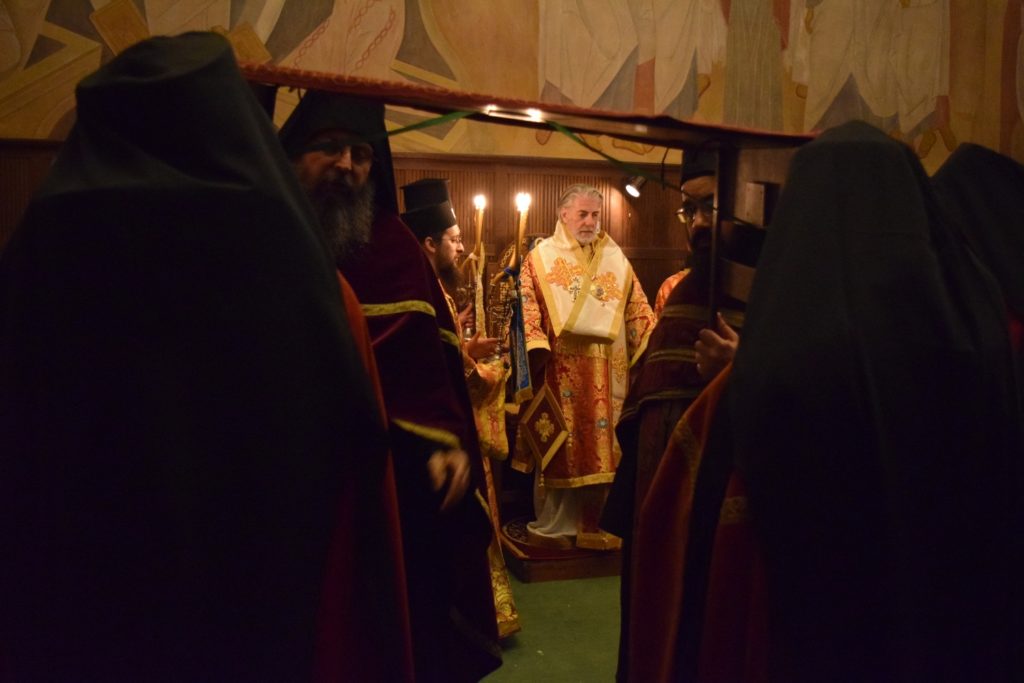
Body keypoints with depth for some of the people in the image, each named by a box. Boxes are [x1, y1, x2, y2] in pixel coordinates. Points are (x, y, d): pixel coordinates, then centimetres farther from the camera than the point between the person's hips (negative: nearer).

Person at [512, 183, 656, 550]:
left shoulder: (615, 259, 14)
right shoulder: (541, 258, 5)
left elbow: (637, 310, 12)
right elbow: (527, 306, -5)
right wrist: (536, 348, -19)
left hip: (604, 371, 3)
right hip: (559, 370, -3)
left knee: (600, 446, 2)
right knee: (559, 447, 3)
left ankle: (589, 524, 12)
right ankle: (552, 526, 14)